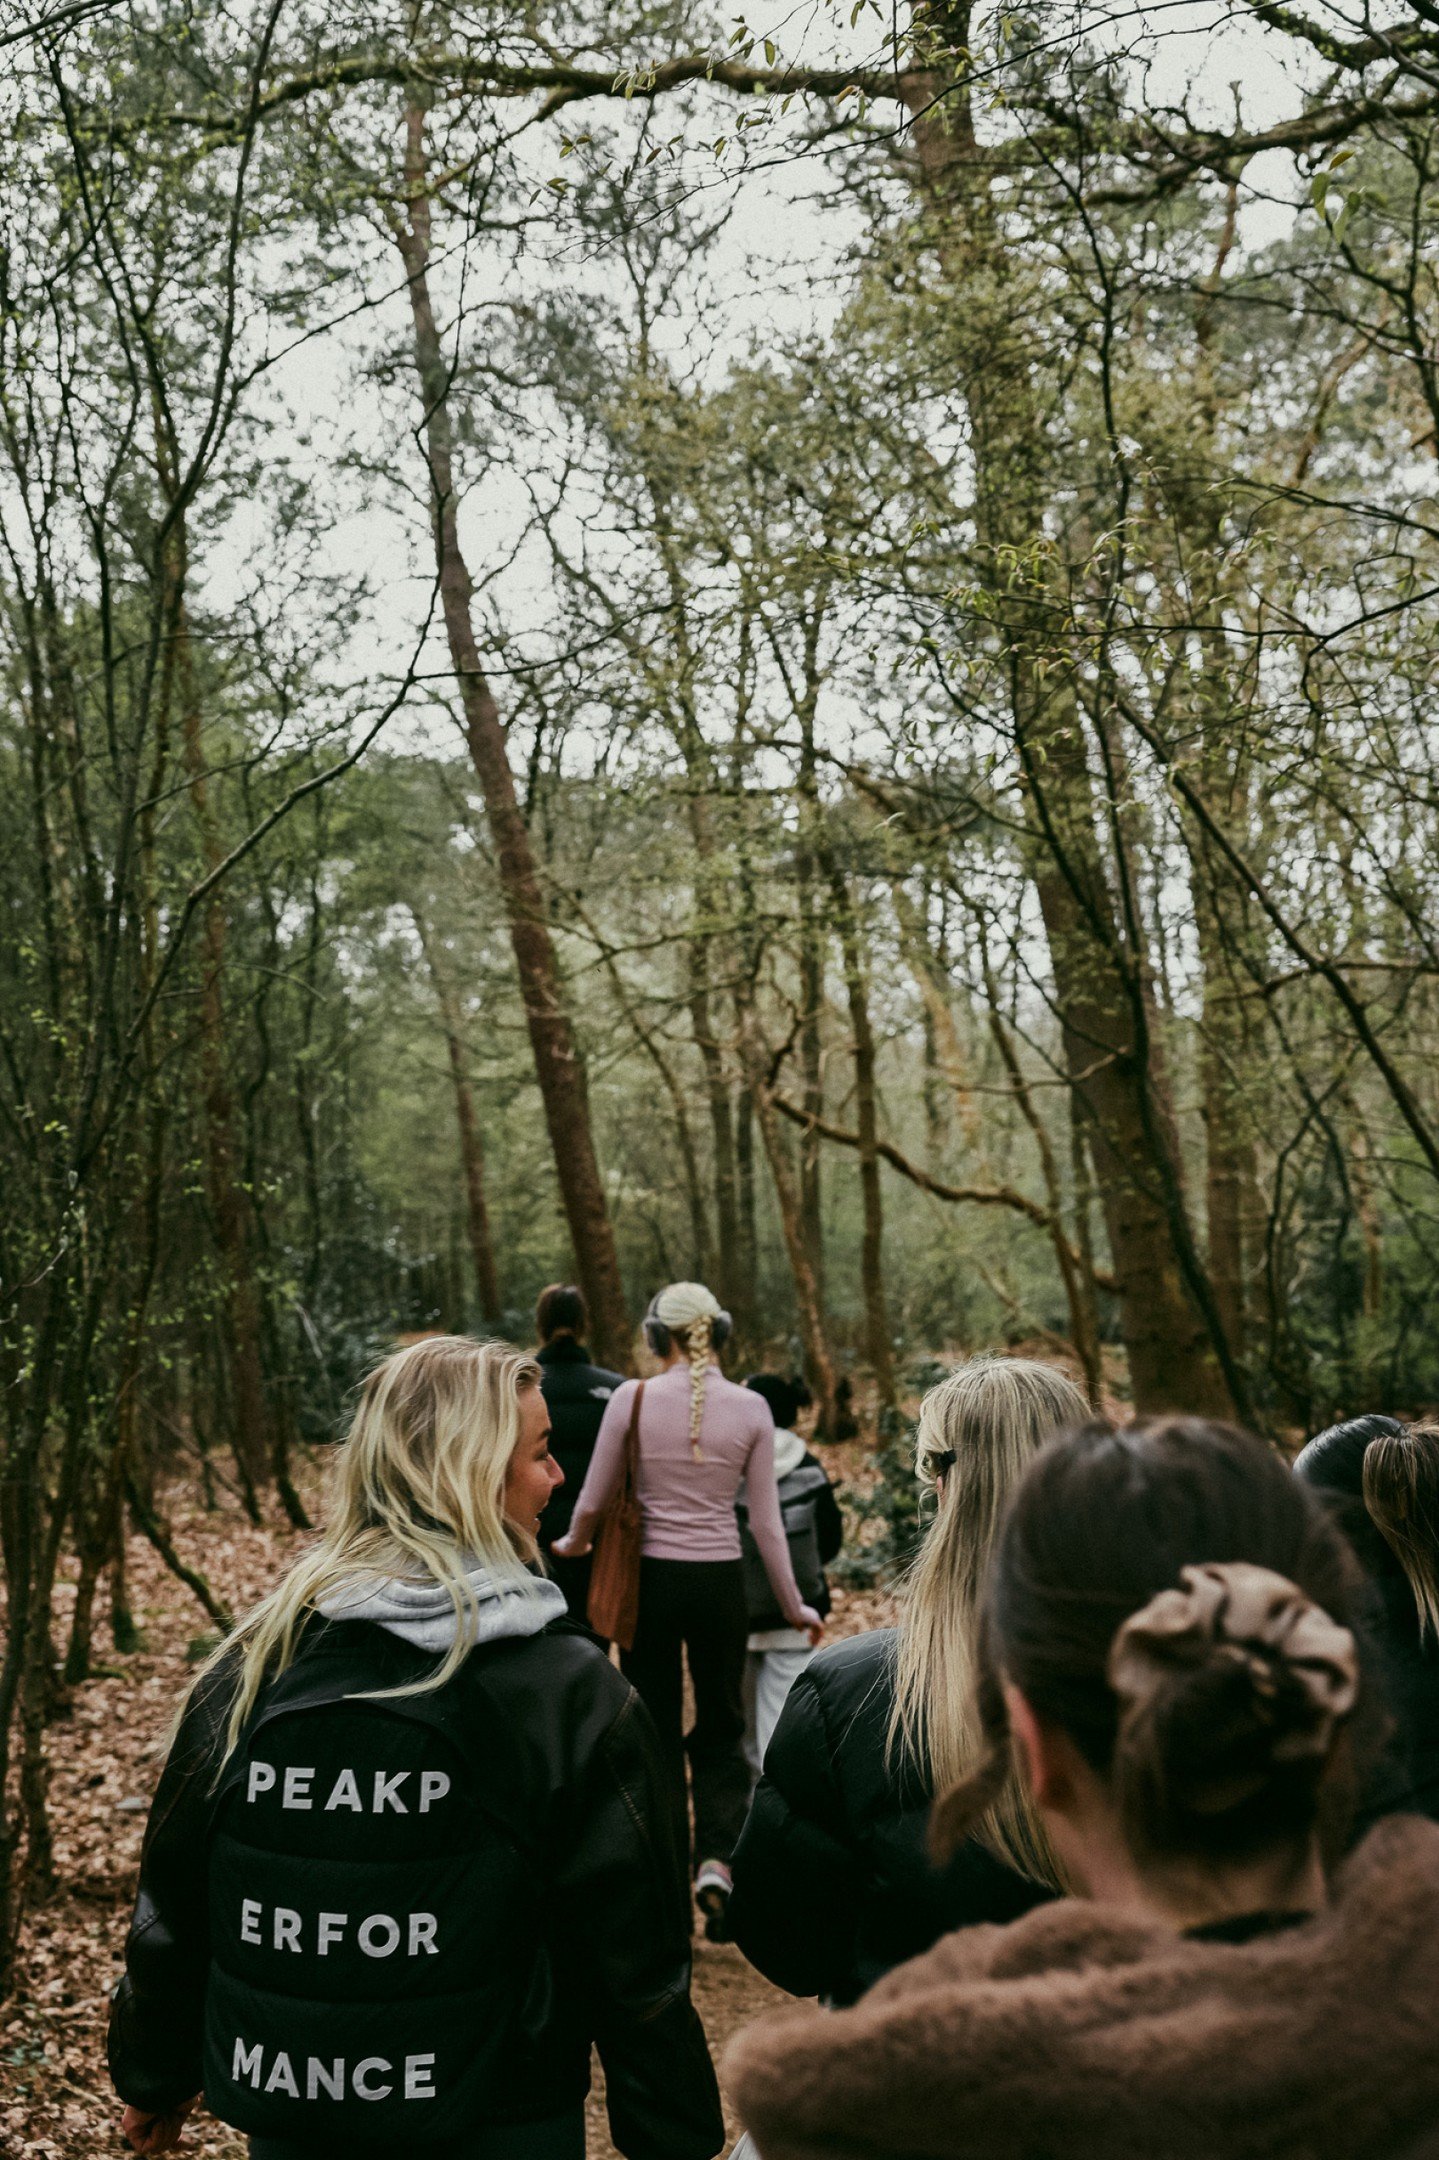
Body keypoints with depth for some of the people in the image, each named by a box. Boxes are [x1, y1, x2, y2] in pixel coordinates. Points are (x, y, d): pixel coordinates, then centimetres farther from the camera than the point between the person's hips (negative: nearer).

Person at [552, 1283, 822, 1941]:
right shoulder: (750, 1408, -5)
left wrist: (571, 1546, 22)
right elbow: (765, 1522, -1)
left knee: (657, 1731, 14)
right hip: (720, 1582, 1)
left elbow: (592, 1503, -1)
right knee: (720, 1728, 18)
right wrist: (793, 1605, 11)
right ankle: (716, 1859, -1)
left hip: (650, 1579, 0)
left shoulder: (632, 1398, -8)